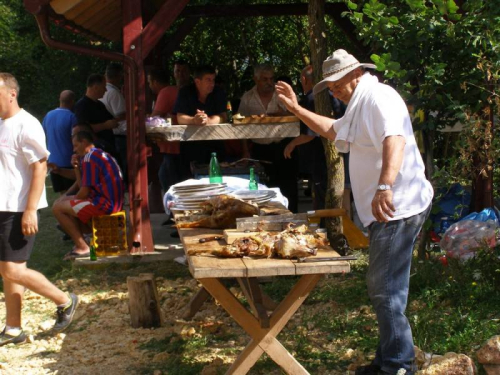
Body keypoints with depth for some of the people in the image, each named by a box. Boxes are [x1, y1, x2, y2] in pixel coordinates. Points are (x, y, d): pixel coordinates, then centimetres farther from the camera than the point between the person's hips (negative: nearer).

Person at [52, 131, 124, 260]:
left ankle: (82, 247, -9)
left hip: (104, 204, -11)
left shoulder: (89, 158, -12)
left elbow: (84, 192, -14)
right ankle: (80, 243, 15)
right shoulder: (101, 154, 20)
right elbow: (82, 186, 21)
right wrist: (77, 167, 10)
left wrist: (72, 199, 5)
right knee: (65, 200, 22)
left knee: (58, 208, -9)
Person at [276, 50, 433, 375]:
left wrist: (385, 186, -47)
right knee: (383, 287, 16)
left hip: (397, 206, -11)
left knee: (384, 288, -8)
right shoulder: (361, 105, 21)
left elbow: (395, 139, -33)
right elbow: (333, 130, 37)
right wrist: (296, 109, 30)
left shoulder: (380, 97, -15)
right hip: (386, 210, 11)